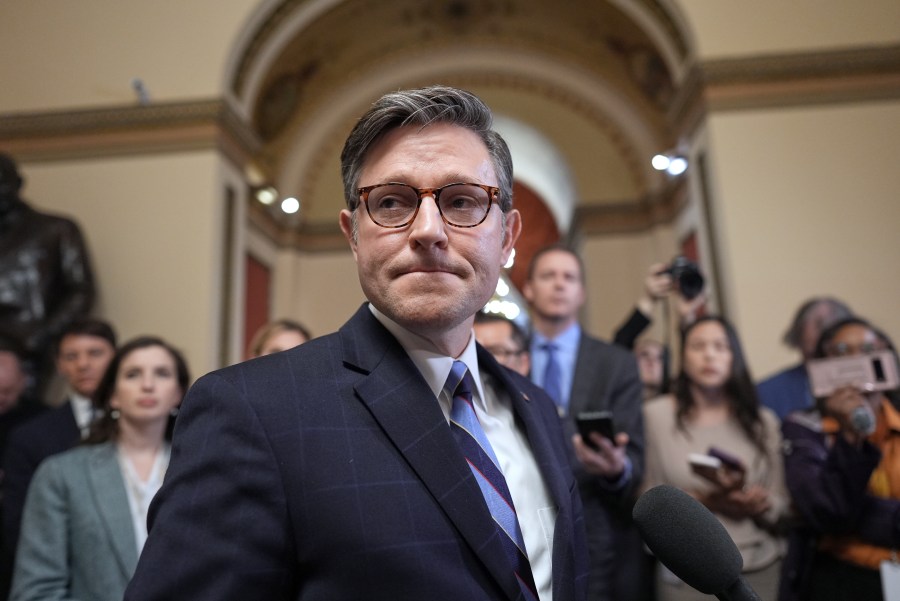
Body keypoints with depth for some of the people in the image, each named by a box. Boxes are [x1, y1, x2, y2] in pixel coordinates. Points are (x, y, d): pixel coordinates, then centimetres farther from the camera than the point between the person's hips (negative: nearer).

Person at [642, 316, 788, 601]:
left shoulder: (762, 421, 6)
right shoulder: (656, 415, -4)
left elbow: (782, 510, 7)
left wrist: (761, 504, -14)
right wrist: (701, 501, -18)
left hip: (762, 570, 3)